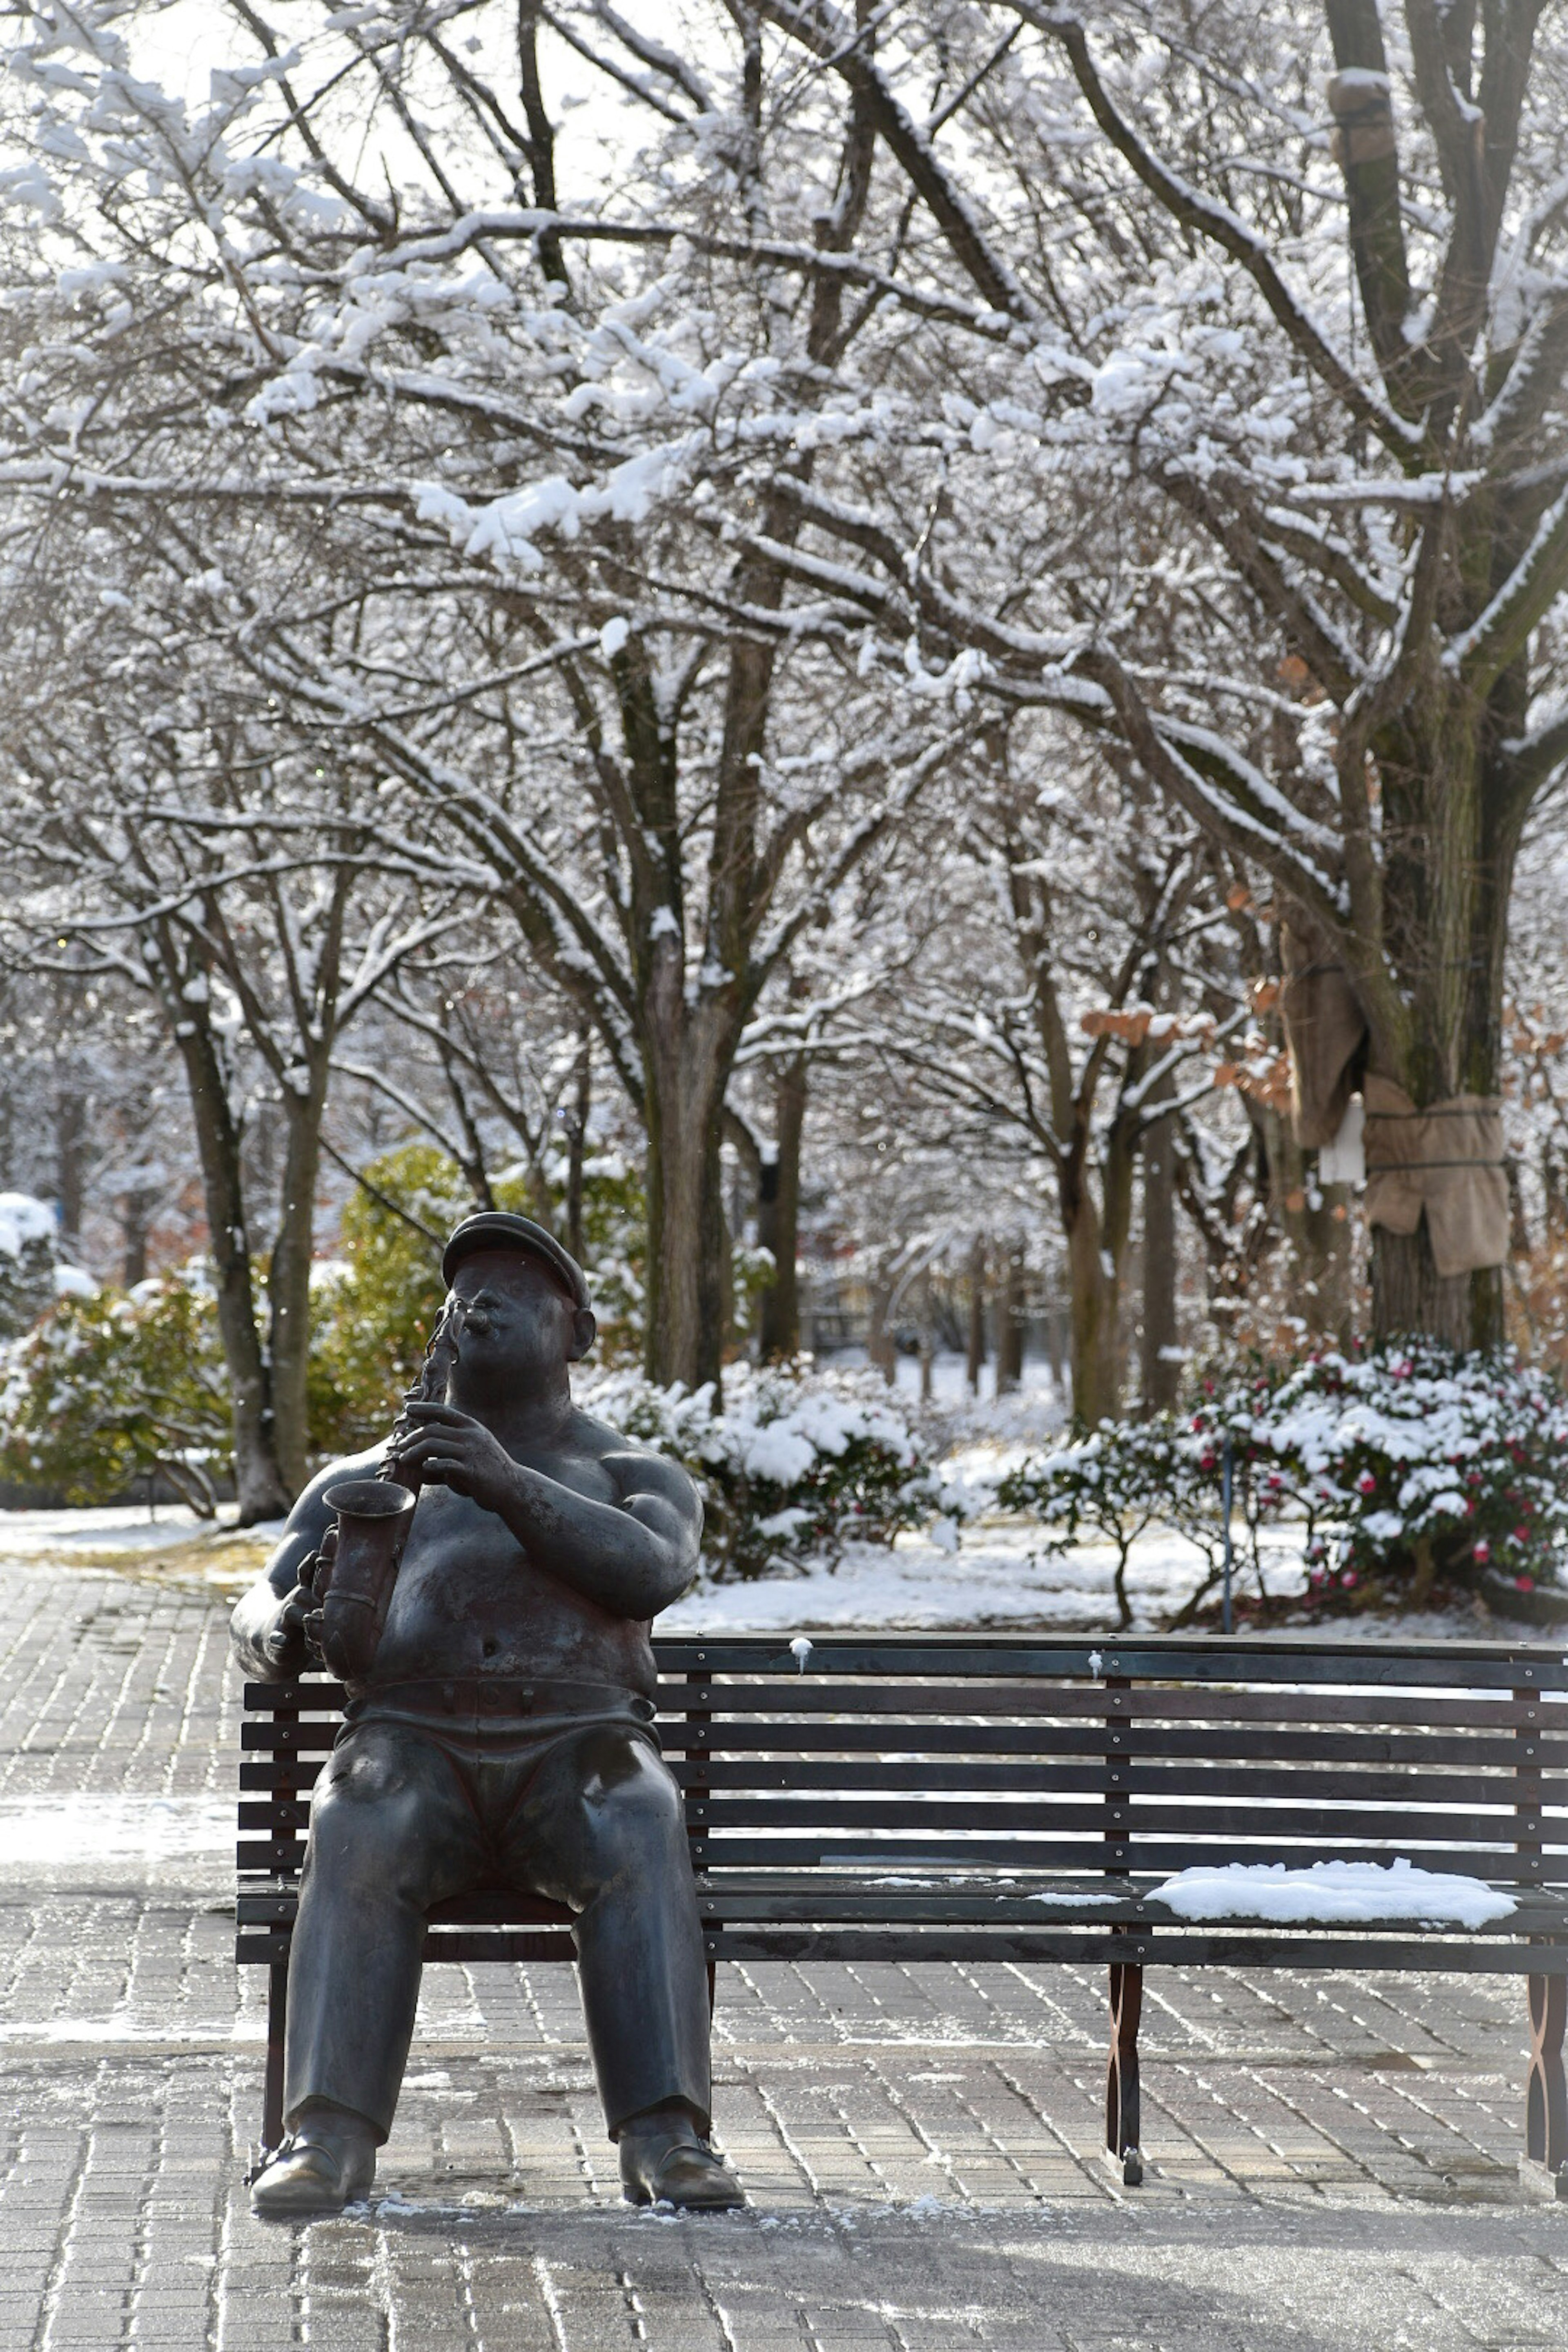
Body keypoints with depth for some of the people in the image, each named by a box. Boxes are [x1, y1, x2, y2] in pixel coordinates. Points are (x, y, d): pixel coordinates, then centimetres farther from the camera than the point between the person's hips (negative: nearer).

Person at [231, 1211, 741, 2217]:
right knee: (360, 1837, -35)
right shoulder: (364, 1483, 24)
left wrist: (510, 1484, -22)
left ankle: (667, 2141, -42)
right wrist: (281, 1632, -15)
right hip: (413, 1752, 1)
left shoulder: (642, 1479, 18)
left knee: (639, 1837, -36)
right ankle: (329, 2138, -42)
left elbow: (650, 1572, -6)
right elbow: (259, 1616, 12)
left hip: (579, 1752, -1)